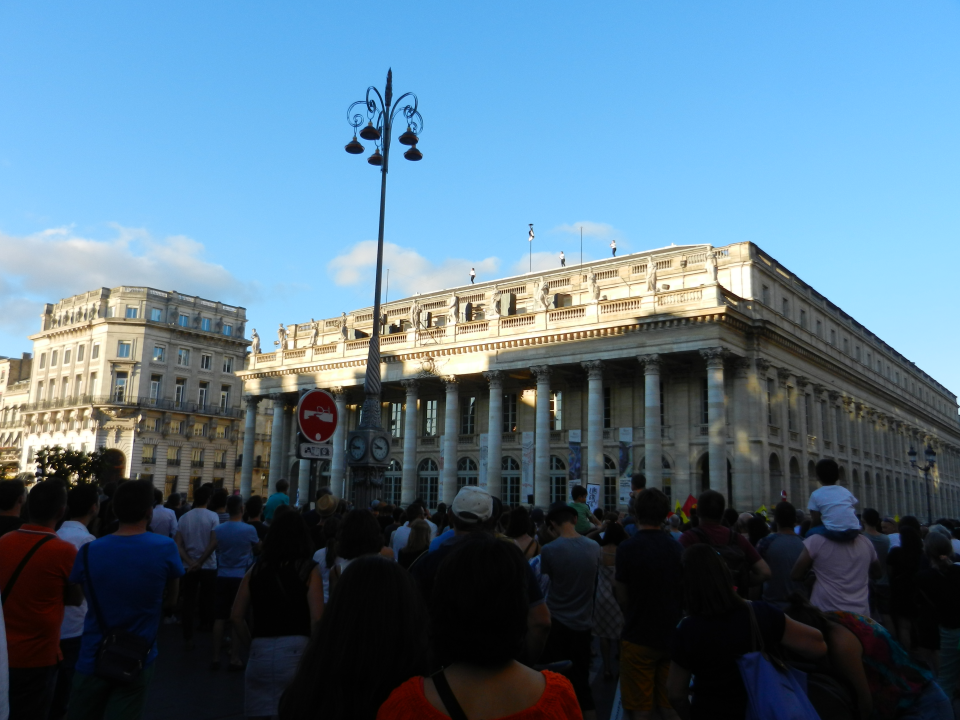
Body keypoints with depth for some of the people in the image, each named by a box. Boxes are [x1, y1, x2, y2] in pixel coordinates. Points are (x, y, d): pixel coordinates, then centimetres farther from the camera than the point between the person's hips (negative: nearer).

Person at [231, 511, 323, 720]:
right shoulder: (308, 573, -5)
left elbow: (236, 616, 6)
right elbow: (317, 619, -11)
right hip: (296, 650, -3)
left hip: (260, 651, 3)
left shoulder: (256, 570, 5)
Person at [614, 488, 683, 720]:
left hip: (639, 637, -4)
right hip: (672, 635, 5)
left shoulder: (627, 549, -16)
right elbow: (684, 591, 9)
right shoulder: (676, 547, -2)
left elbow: (623, 597, -10)